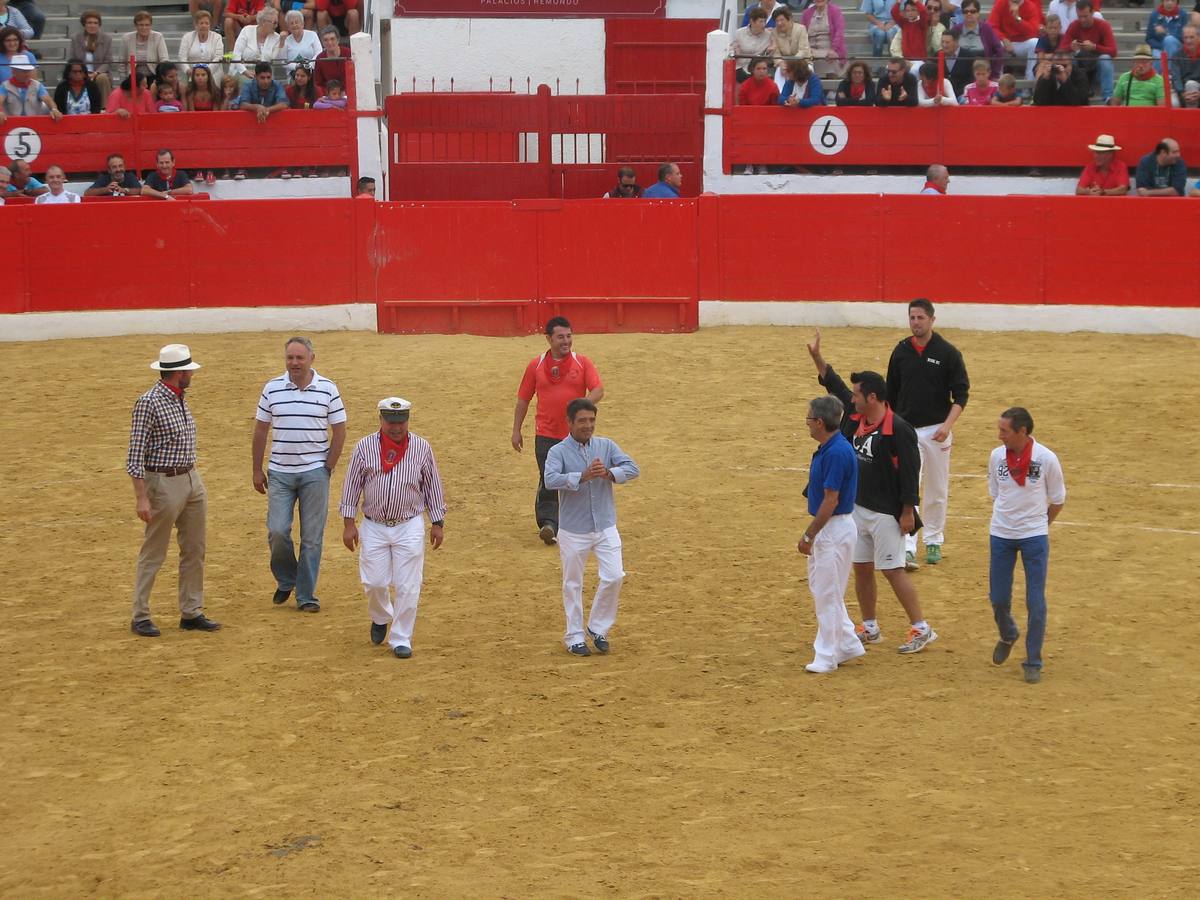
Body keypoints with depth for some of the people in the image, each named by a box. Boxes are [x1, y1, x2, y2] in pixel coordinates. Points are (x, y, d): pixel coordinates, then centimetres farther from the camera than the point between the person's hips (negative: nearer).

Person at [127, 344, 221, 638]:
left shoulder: (180, 399, 9)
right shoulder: (149, 403, -16)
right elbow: (135, 454, -17)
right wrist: (141, 498, -21)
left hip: (192, 481, 8)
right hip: (164, 483, -8)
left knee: (194, 550, 11)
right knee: (153, 553, 0)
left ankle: (191, 613, 20)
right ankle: (140, 617, 8)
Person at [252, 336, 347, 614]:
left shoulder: (328, 389, -1)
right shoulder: (272, 389, 2)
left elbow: (339, 432, 3)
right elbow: (260, 432, 7)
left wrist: (328, 468, -2)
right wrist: (256, 470, 5)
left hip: (315, 473, -1)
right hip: (280, 473, 1)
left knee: (312, 537, 2)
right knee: (277, 531, -5)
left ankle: (306, 596, 11)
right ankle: (285, 581, 20)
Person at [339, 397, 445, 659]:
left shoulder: (421, 448, -2)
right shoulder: (364, 447, -3)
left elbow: (433, 485, 6)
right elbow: (352, 485, 2)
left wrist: (438, 523, 7)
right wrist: (348, 524, -1)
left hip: (409, 527, 0)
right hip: (373, 527, 0)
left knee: (407, 586, -2)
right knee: (374, 582, 2)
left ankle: (401, 639, 10)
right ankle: (380, 618, 33)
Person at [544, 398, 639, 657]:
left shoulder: (606, 446, 1)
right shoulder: (558, 451, -9)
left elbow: (632, 468, -10)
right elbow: (551, 480, -27)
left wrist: (609, 473, -29)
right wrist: (583, 477, -39)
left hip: (605, 527, 3)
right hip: (573, 531, -3)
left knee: (614, 577, -4)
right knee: (573, 584, 8)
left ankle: (598, 628, 17)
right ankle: (574, 636, 22)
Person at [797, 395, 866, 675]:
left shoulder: (837, 452, -22)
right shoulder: (826, 449, 9)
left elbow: (831, 500, -23)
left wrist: (809, 535, -18)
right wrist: (812, 533, 19)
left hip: (834, 529, -10)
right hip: (826, 528, 10)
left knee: (828, 593, -2)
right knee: (820, 587, 17)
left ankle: (827, 656, 7)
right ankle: (848, 644, 25)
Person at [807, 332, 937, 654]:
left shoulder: (897, 429, -19)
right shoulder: (856, 417, 5)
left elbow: (910, 471, -18)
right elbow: (834, 385, 17)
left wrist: (908, 512, -18)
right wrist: (816, 356, 11)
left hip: (886, 513, -8)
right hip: (857, 508, 8)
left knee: (893, 570, -7)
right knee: (861, 568, 13)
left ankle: (921, 629, -1)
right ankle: (870, 628, 24)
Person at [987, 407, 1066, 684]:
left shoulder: (1046, 458, -12)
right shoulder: (997, 456, -4)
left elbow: (1057, 500, 1)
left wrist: (1037, 525, 9)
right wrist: (1008, 520, 10)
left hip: (1034, 537, -3)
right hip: (1000, 536, 3)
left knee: (1035, 603, -2)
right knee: (998, 598, 7)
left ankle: (1033, 663, 12)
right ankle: (1008, 636, 39)